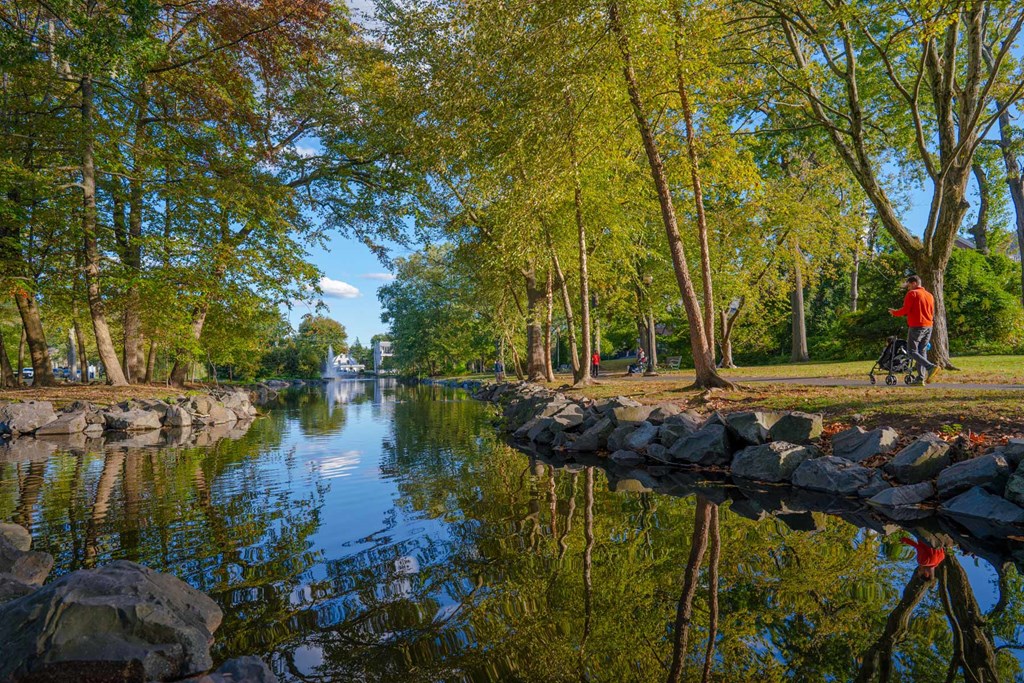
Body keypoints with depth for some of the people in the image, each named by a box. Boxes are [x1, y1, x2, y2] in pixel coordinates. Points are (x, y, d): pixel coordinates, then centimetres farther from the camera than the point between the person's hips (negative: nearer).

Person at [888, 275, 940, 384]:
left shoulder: (912, 294, -6)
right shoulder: (929, 295, 17)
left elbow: (905, 310, -12)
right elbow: (932, 313, 22)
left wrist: (894, 312, 6)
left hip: (916, 327, -7)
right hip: (928, 327, 7)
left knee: (912, 351, -3)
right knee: (922, 351, 9)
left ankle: (931, 367, -22)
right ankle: (921, 378, 4)